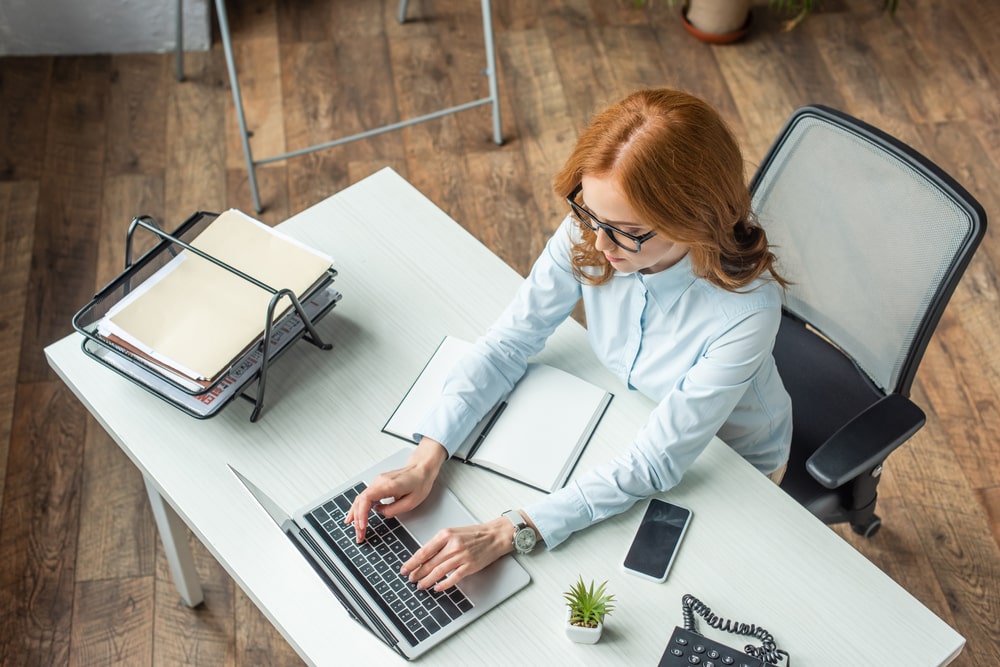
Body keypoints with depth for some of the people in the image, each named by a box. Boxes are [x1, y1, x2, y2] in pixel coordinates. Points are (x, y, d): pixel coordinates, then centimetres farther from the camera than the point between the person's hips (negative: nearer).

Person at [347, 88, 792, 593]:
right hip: (627, 417, 4)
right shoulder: (589, 232, -26)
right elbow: (509, 341, -17)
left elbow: (656, 462, -35)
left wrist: (506, 533, -41)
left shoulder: (746, 310, -39)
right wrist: (426, 459, -28)